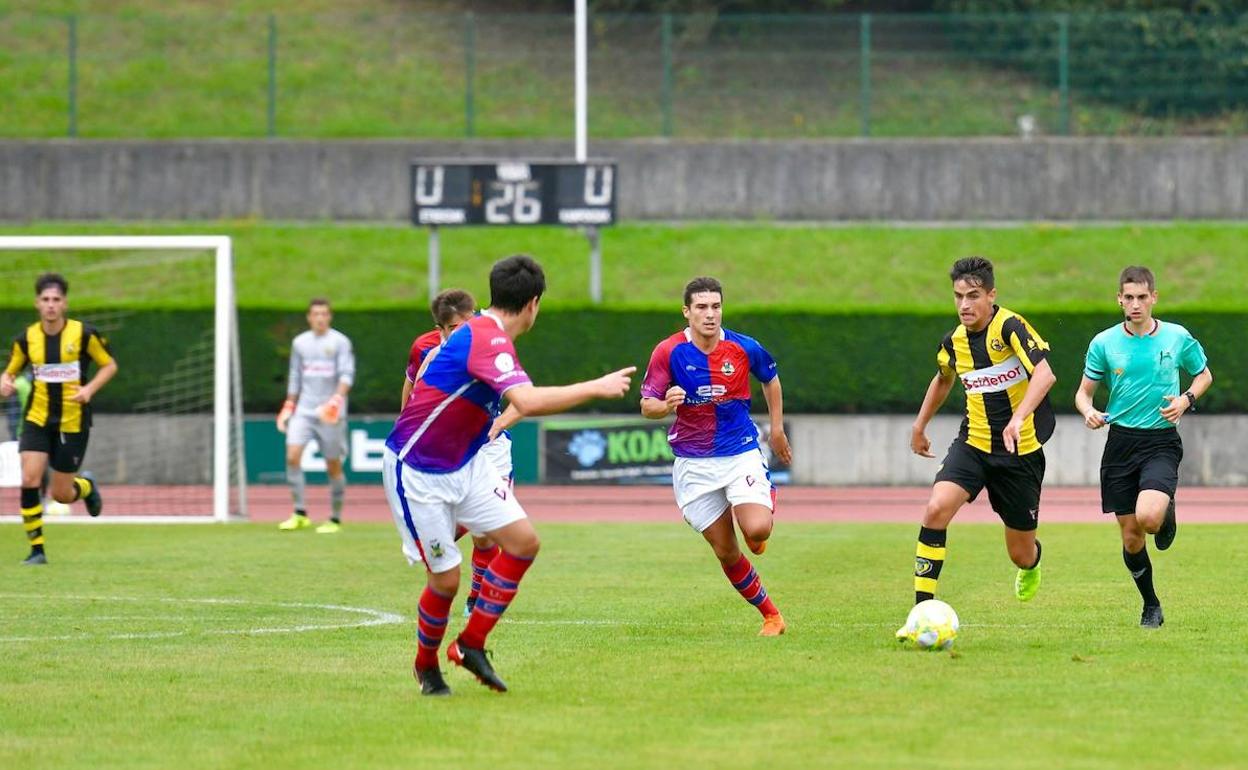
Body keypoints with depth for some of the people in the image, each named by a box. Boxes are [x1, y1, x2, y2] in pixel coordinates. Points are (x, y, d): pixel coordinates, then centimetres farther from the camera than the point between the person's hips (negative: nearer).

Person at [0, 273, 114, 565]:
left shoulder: (83, 334, -9)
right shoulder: (26, 339, -2)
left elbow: (109, 365, 2)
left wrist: (90, 389, -15)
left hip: (73, 422, -2)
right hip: (37, 418, 2)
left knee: (61, 494, 2)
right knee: (29, 480, -17)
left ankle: (87, 486, 40)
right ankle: (37, 549, -6)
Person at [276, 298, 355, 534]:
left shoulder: (340, 342, -2)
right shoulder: (300, 343, 12)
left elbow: (347, 373, -12)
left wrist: (337, 398, -27)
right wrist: (289, 406, 17)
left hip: (330, 414, -4)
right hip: (304, 410, 4)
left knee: (333, 466, 0)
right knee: (292, 456, -14)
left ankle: (335, 520, 12)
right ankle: (300, 514, -10)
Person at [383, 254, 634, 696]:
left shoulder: (487, 334, 4)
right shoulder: (488, 340, -27)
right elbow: (528, 401, -41)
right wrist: (597, 388, -33)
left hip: (464, 463, 9)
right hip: (416, 472, -9)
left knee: (523, 542, -3)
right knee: (446, 578, -5)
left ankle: (470, 646, 8)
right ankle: (426, 665, 22)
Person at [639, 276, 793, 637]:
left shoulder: (744, 348, -7)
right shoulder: (668, 352, -10)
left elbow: (771, 379, 14)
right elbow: (647, 405, -7)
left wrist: (777, 427, 16)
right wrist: (666, 405, -29)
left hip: (741, 453, 0)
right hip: (694, 464, 0)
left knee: (756, 531, -22)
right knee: (726, 553, 1)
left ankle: (768, 498, 15)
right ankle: (771, 615, 20)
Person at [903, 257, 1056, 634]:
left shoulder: (1010, 327, -17)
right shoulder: (954, 342, 3)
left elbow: (1044, 374, -31)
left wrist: (1018, 419, -45)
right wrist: (920, 425, 31)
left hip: (1020, 451, -4)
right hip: (972, 444, 4)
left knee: (1020, 554, 6)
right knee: (936, 509, -24)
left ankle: (1032, 565, 47)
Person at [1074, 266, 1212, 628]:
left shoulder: (1178, 338, -2)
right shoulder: (1104, 343, 0)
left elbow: (1203, 375, 14)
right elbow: (1084, 391, 8)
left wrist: (1186, 400, -6)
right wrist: (1089, 412, -15)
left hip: (1162, 441, -2)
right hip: (1121, 442, 2)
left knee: (1148, 517, -27)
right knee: (1131, 539, 3)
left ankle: (1167, 515, 11)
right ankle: (1151, 605, 25)